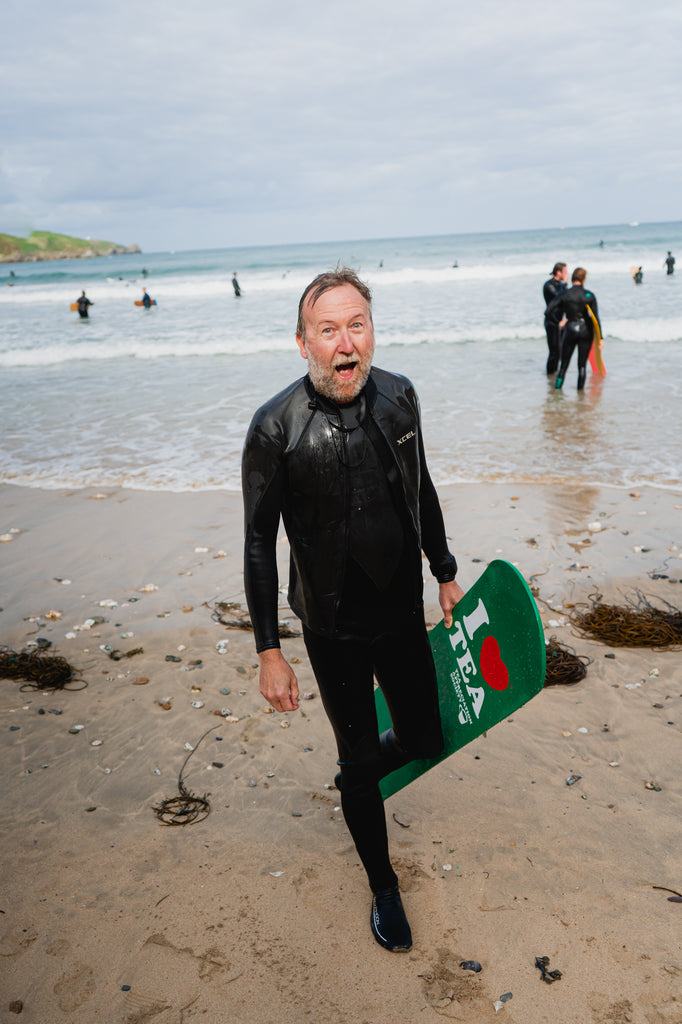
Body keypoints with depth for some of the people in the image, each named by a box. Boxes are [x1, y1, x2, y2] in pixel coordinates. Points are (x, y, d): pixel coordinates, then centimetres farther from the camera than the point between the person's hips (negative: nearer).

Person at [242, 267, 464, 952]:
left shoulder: (398, 395, -6)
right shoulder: (276, 428, -19)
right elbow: (260, 545, -12)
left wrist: (446, 573, 15)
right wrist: (269, 653, -11)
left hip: (403, 614, 4)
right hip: (334, 631, -4)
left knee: (426, 740, 16)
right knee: (360, 763, 11)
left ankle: (359, 775, 52)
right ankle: (382, 887, 38)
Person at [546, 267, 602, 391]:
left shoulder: (564, 294, -9)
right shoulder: (590, 295, -5)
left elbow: (550, 310, -14)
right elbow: (596, 317, -6)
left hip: (570, 330, -1)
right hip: (586, 331, 1)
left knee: (564, 365, 8)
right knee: (582, 364, 9)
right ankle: (580, 390, 10)